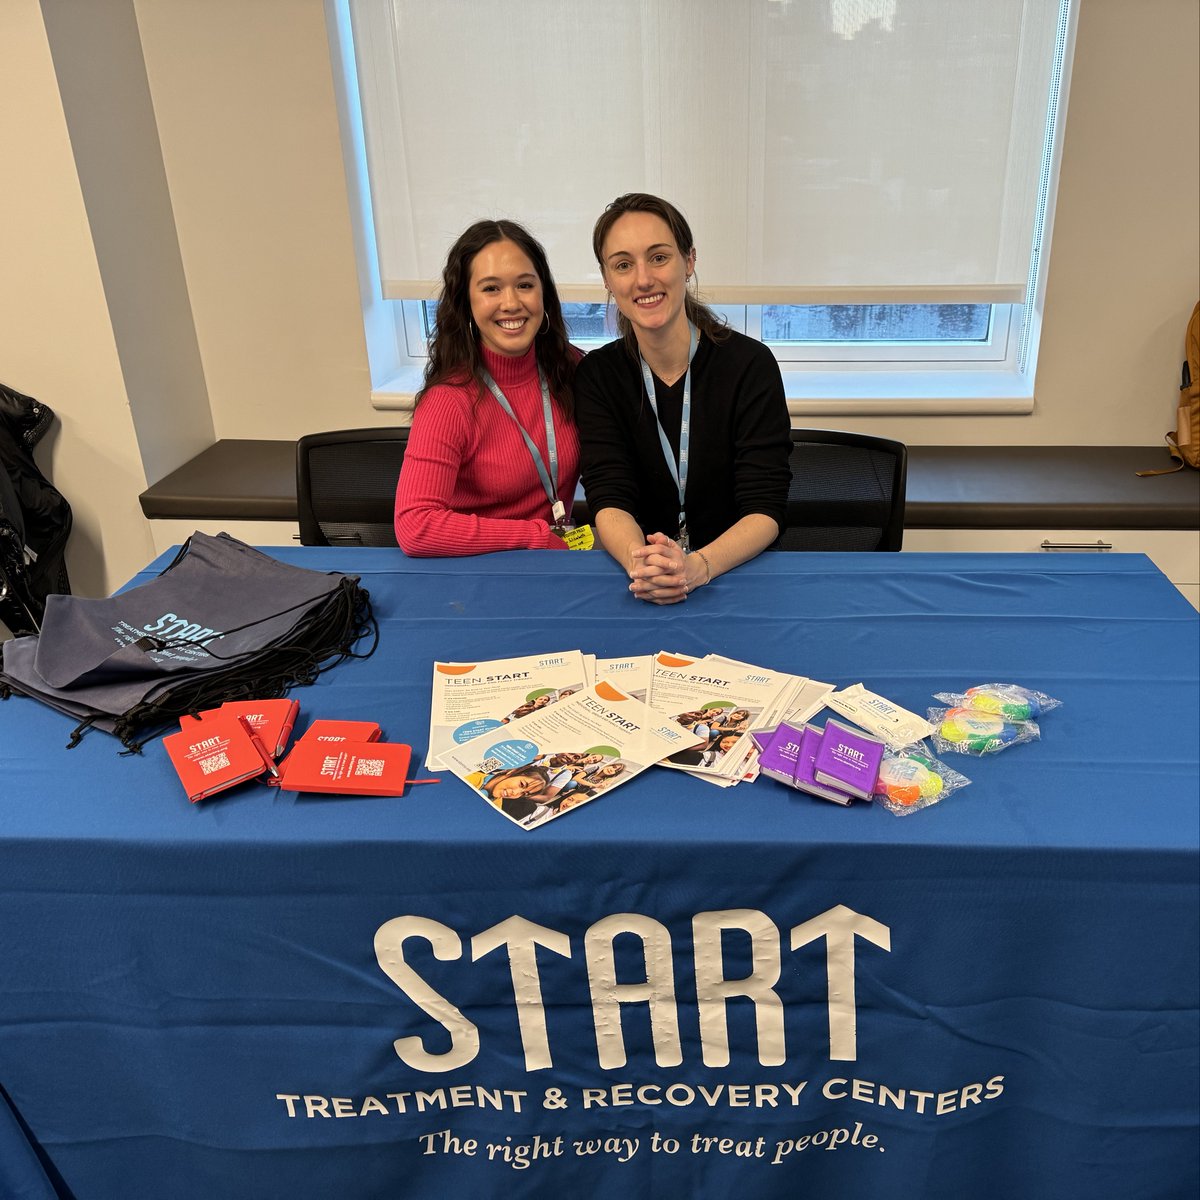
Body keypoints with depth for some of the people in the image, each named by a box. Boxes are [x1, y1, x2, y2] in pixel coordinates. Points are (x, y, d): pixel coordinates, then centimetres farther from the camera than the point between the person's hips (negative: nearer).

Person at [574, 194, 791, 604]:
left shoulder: (750, 364, -6)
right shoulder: (597, 375, 1)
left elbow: (765, 508, -12)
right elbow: (609, 499, -9)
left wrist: (697, 567, -32)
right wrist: (639, 562, -31)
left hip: (739, 573, -1)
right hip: (642, 586, 2)